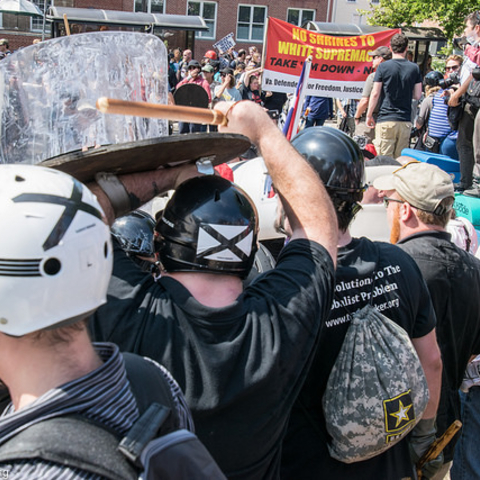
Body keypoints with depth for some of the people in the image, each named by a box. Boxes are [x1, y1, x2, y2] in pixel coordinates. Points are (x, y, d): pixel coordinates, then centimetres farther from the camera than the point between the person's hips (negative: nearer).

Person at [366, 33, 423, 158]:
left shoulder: (383, 67, -4)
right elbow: (417, 95, 6)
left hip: (386, 120, -3)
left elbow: (375, 93, -5)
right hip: (405, 121, 3)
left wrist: (369, 115, 5)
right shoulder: (414, 68, 5)